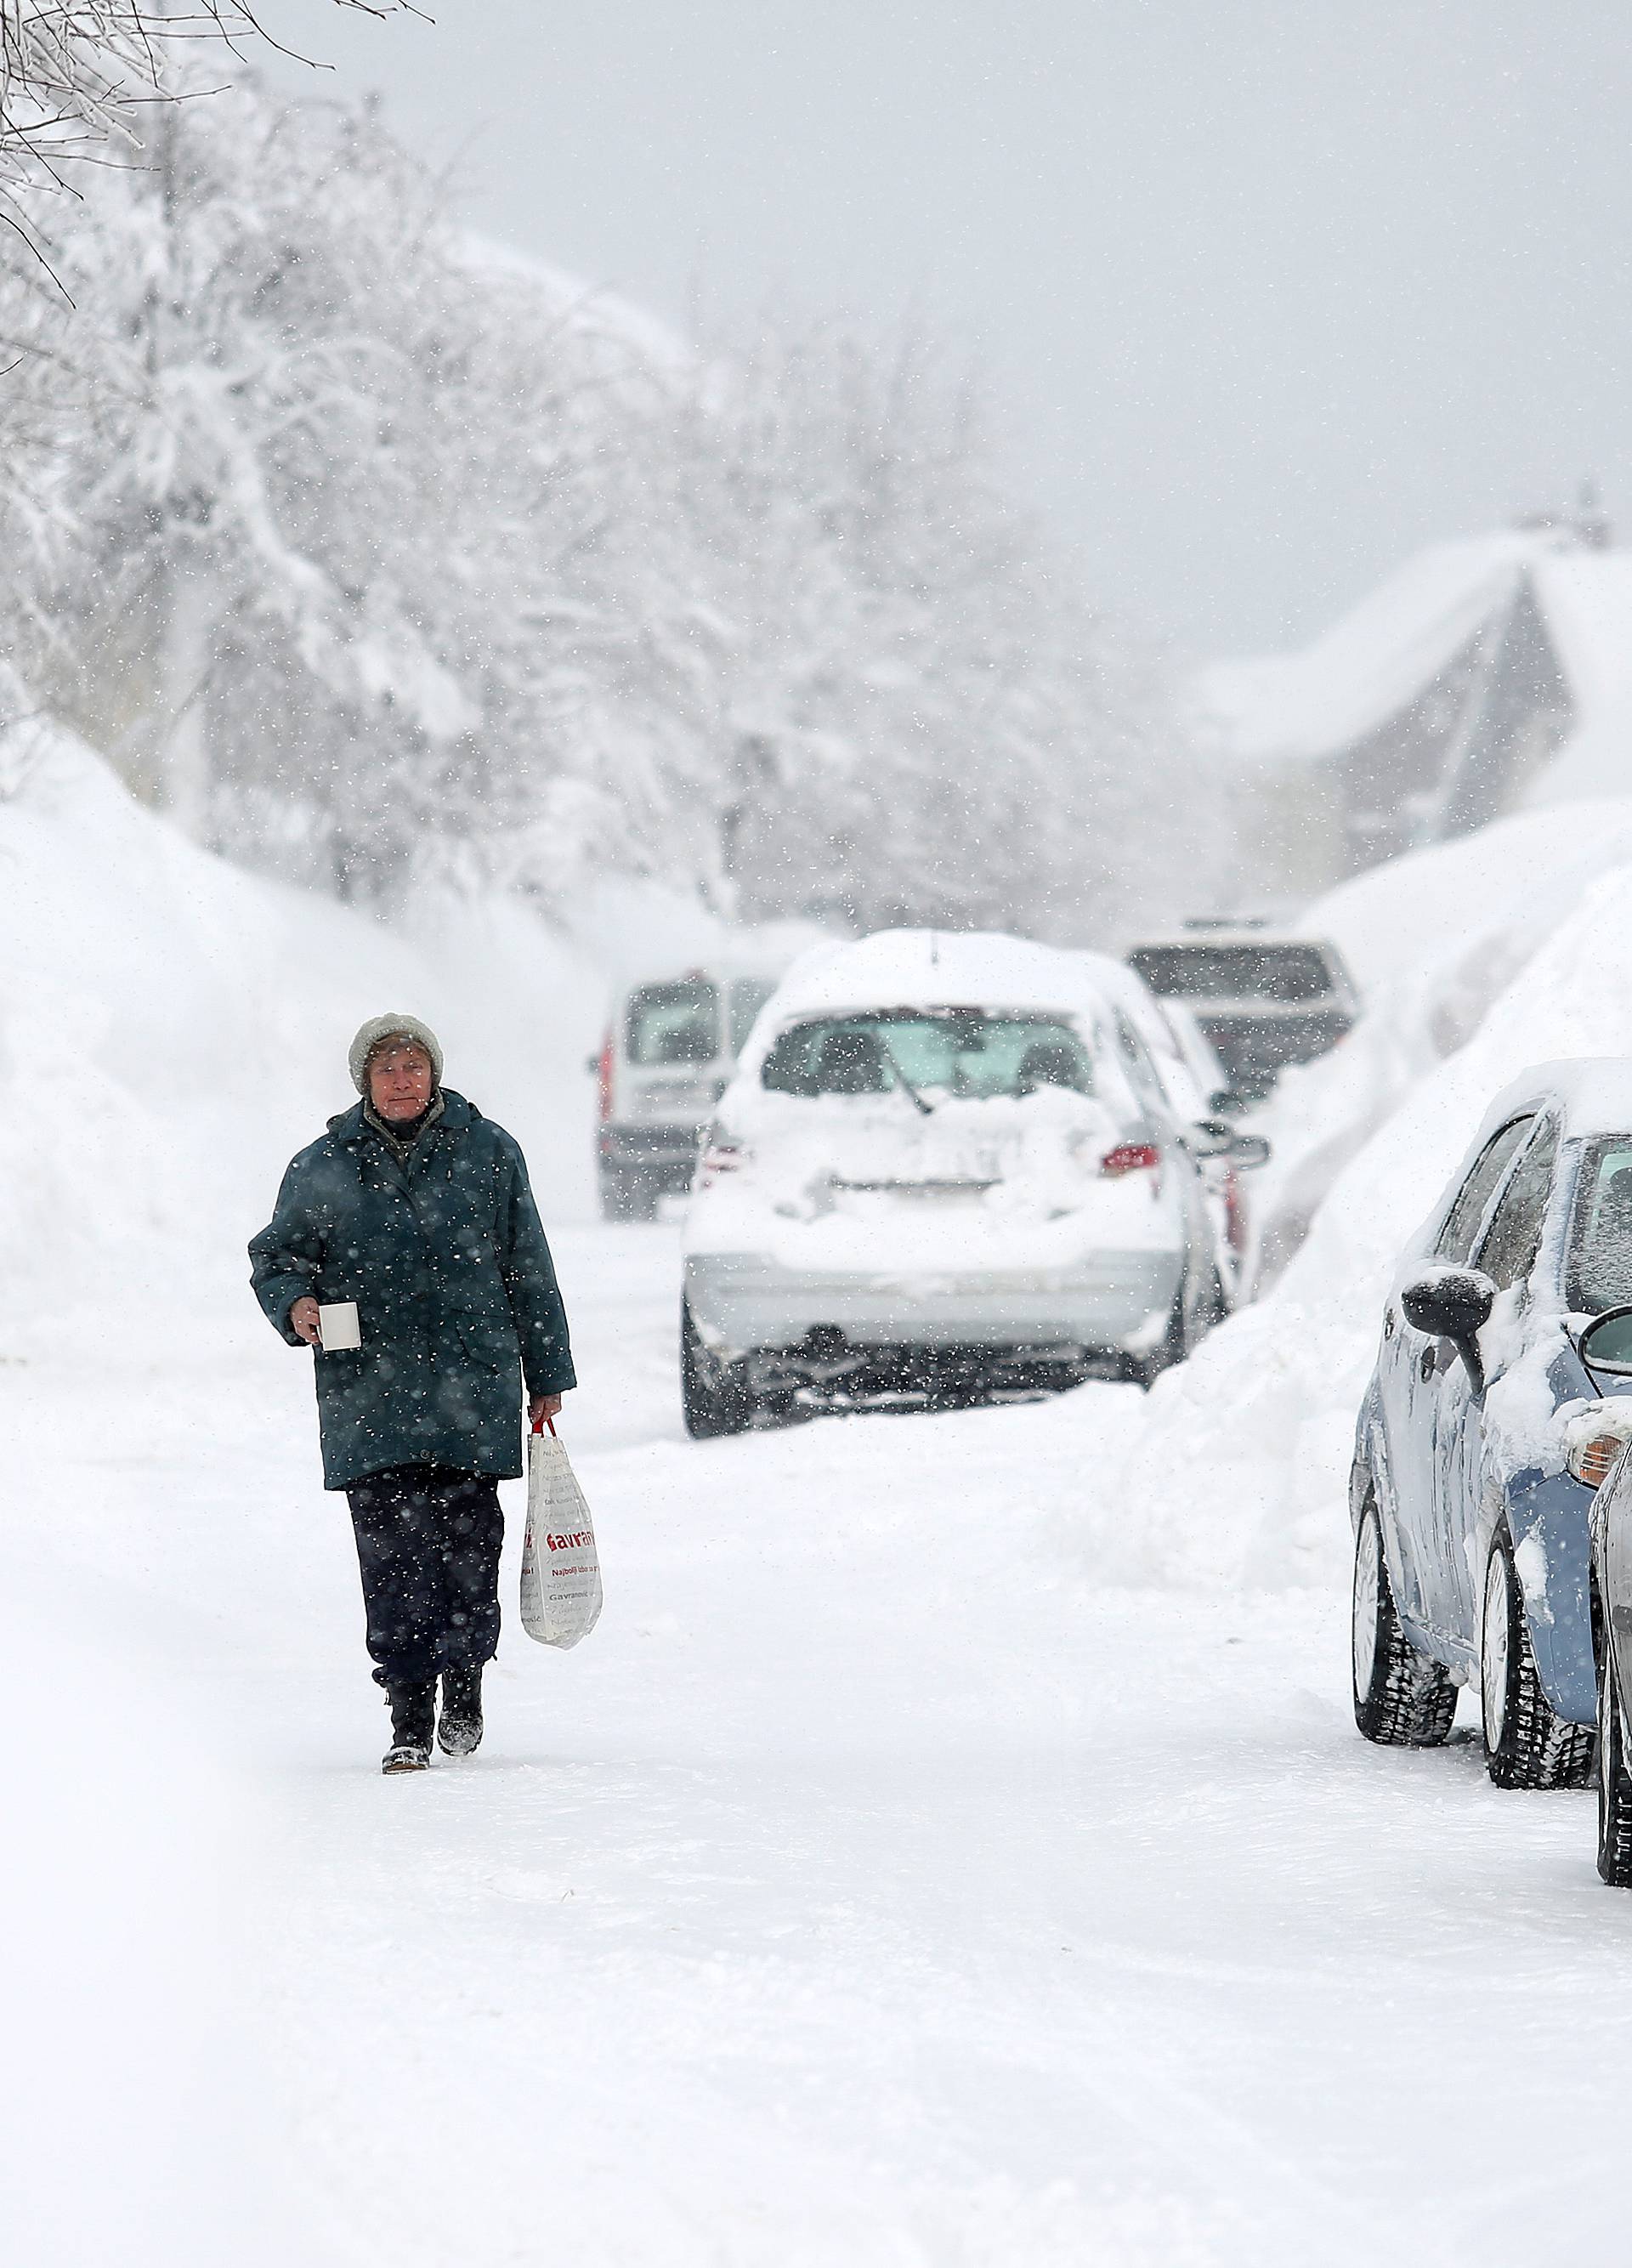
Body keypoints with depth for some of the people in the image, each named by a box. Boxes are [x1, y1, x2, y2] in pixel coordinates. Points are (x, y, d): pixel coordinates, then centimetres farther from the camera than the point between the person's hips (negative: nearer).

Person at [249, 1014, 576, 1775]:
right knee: (392, 1555, -6)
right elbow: (276, 1253, 15)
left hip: (474, 1390, 0)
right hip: (368, 1394, 0)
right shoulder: (323, 1169, 8)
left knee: (468, 1543, -1)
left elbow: (528, 1270, 12)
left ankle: (463, 1682, 22)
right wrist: (294, 1302, -9)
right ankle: (409, 1717, -2)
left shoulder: (487, 1153, 8)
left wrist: (546, 1377, 12)